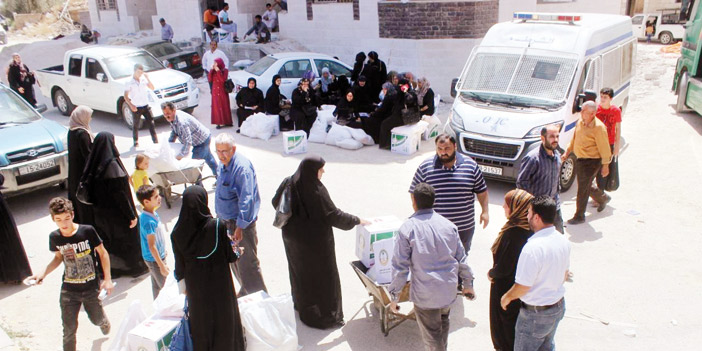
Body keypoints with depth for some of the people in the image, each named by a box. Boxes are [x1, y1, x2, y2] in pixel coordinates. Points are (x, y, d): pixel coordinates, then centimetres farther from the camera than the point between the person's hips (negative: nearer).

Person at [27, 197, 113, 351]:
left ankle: (104, 322, 53)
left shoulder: (87, 231, -17)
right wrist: (43, 274, -3)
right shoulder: (54, 237, -7)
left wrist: (107, 279, -10)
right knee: (69, 329, 2)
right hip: (68, 291, 2)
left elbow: (103, 253, -7)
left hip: (91, 288, -2)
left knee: (97, 320, 16)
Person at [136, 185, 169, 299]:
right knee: (164, 287, 3)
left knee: (157, 285, 23)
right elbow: (151, 246, -26)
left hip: (158, 255, 9)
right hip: (154, 259, -9)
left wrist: (163, 250, 24)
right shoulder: (149, 222, -30)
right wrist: (162, 265, -22)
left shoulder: (154, 214, -1)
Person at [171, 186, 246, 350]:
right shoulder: (218, 226, -24)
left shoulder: (177, 233, -16)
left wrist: (182, 283, 10)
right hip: (219, 283, -2)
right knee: (224, 316, 20)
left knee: (201, 318, 23)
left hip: (195, 285, 2)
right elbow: (230, 256, -15)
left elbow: (179, 263, -6)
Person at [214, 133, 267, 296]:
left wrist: (240, 226, -28)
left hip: (241, 222, -10)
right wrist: (220, 215, 21)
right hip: (225, 219, 10)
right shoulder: (224, 163, 3)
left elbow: (246, 199, -28)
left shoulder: (242, 168, -26)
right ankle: (245, 291, 40)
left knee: (246, 263, -1)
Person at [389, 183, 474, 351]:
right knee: (443, 323, 28)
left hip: (425, 294, -5)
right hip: (448, 289, 5)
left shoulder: (407, 228, -13)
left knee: (431, 334, 9)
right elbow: (461, 258, 7)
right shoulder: (448, 225, 0)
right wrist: (467, 283, 20)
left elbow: (400, 267, -13)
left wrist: (394, 296, -3)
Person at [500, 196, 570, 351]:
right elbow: (564, 275, 9)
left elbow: (523, 286, -25)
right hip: (559, 306, 8)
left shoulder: (533, 248, -32)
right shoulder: (563, 241, -6)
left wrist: (507, 297, -7)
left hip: (536, 313, -8)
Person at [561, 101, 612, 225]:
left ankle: (579, 216, 9)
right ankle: (603, 198, 48)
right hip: (580, 159, 8)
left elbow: (604, 147, -16)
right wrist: (567, 153, 16)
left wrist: (605, 165, -14)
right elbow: (574, 139, 18)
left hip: (592, 162, -8)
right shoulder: (580, 122, 3)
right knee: (586, 187, 22)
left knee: (583, 189, -2)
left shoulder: (598, 127, -20)